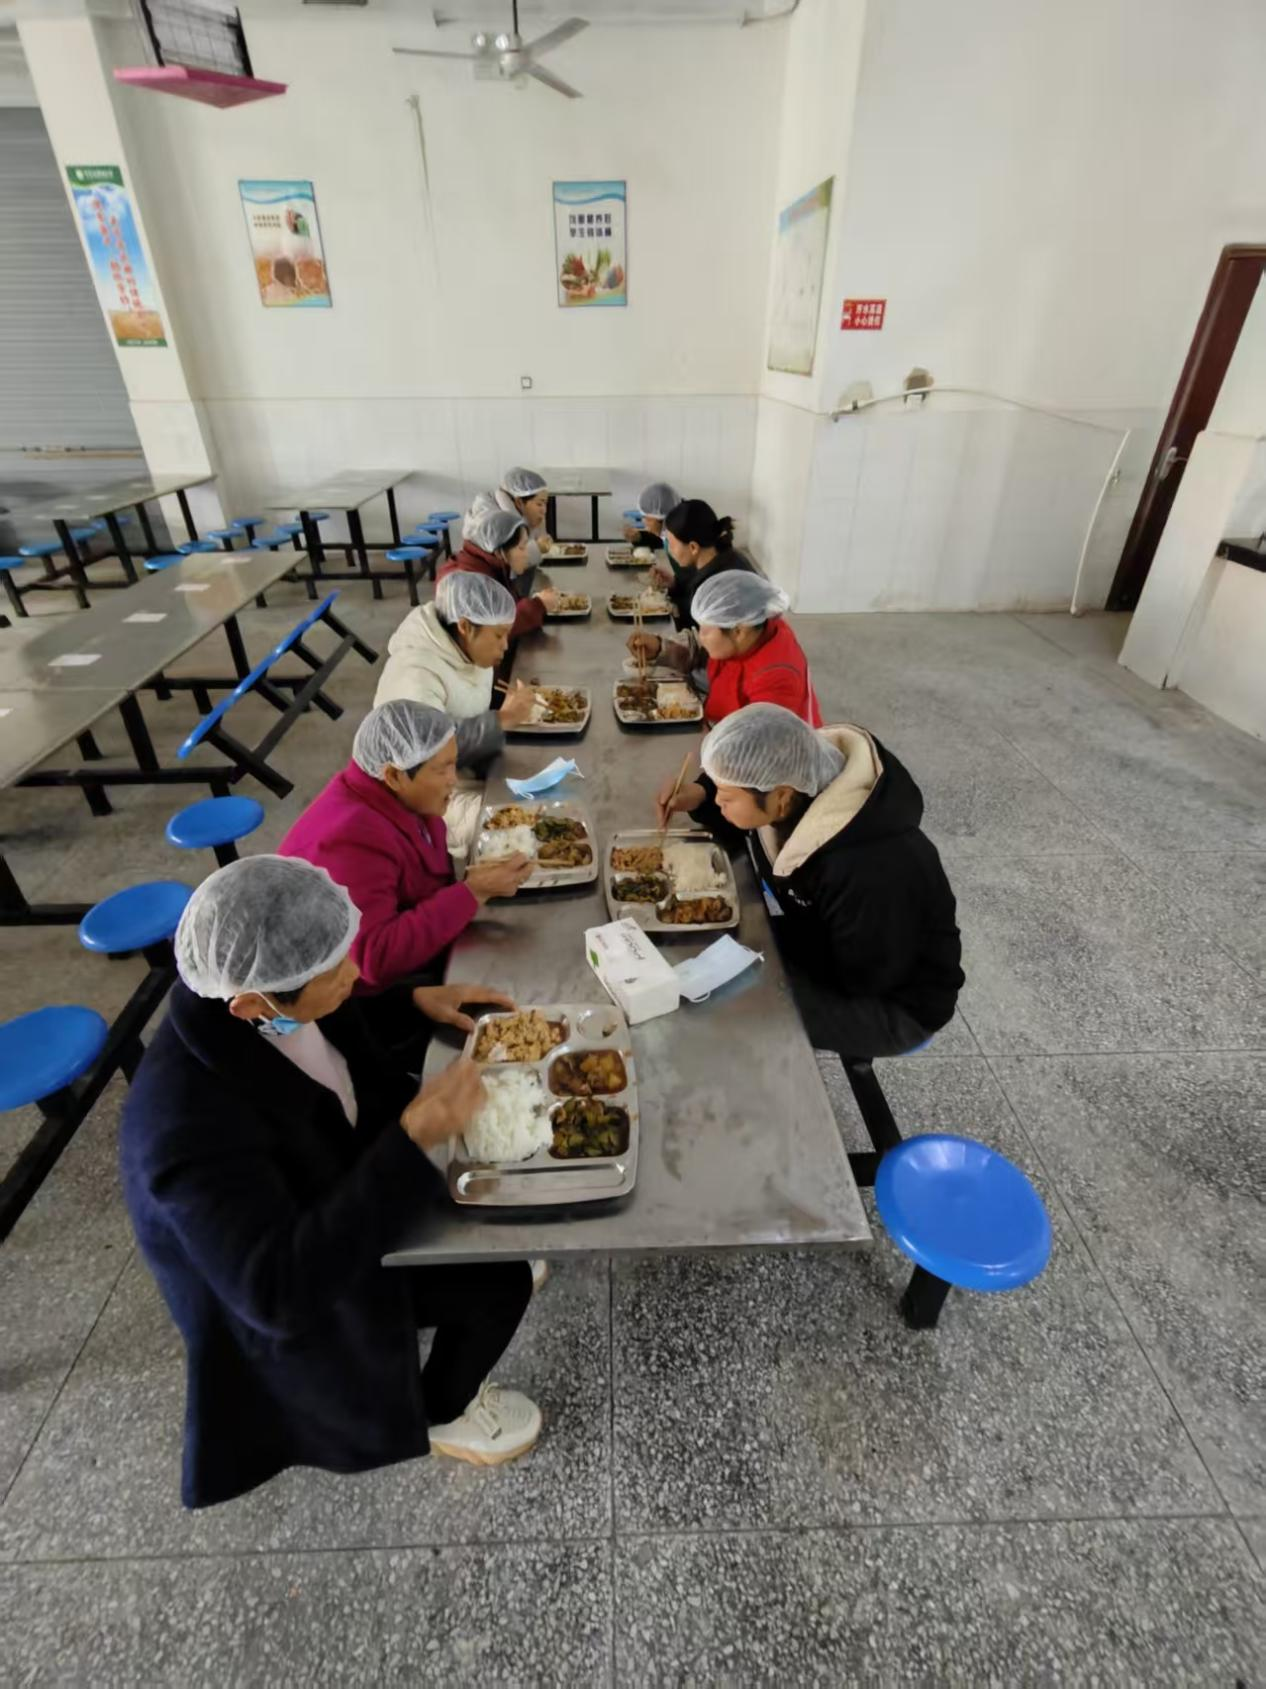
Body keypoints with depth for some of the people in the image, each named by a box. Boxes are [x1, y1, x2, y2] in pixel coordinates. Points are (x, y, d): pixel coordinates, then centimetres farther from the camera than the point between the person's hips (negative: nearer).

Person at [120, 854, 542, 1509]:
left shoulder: (265, 997, -19)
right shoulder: (187, 1123, -40)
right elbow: (280, 1291, -39)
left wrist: (415, 1003, -10)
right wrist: (413, 1141, -45)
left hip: (348, 1172, 7)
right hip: (311, 1282, -6)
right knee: (501, 1279, -5)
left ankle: (476, 1263, 38)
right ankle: (440, 1415, 24)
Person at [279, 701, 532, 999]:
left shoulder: (401, 799, -4)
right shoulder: (352, 840, -29)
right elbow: (375, 959, -33)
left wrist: (476, 880, -13)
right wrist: (472, 892, -32)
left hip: (418, 956, 8)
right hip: (365, 996, -8)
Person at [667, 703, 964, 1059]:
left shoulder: (868, 871, -39)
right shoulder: (796, 787, -16)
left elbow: (860, 979, -24)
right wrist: (699, 794, -13)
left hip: (893, 1003, -7)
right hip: (833, 949, 8)